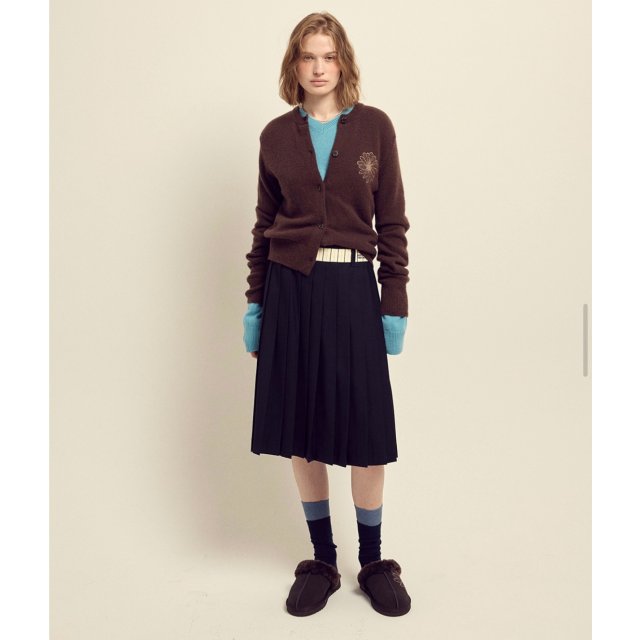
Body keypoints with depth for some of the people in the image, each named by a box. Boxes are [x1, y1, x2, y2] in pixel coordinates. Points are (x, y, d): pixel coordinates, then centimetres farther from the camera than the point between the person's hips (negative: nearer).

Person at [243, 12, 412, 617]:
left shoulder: (374, 126, 3)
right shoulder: (277, 136, 7)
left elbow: (392, 222, 2)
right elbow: (264, 225, 10)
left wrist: (395, 305, -3)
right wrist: (255, 303, 7)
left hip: (353, 289, -1)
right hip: (290, 289, 2)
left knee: (366, 434, 3)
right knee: (300, 433, 7)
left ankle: (373, 562, 23)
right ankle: (322, 562, 24)